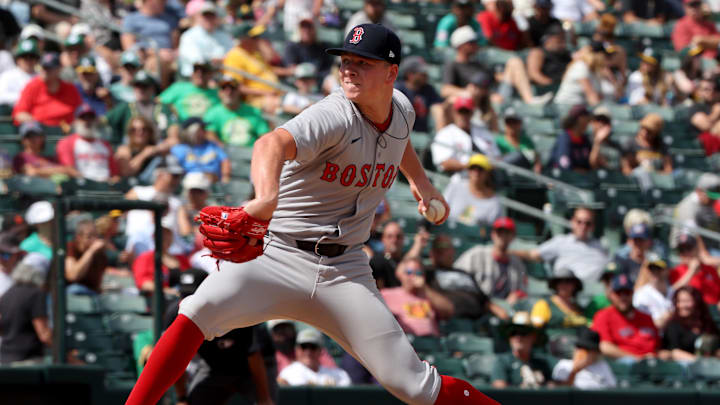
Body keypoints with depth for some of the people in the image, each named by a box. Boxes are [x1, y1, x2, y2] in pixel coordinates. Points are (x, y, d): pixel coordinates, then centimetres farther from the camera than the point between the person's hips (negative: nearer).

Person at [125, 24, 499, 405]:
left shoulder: (401, 108, 4)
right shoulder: (334, 116, -18)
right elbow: (273, 144, -41)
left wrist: (420, 181, 25)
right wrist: (267, 198, -60)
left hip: (345, 273, 5)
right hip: (277, 255, -4)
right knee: (200, 310, -32)